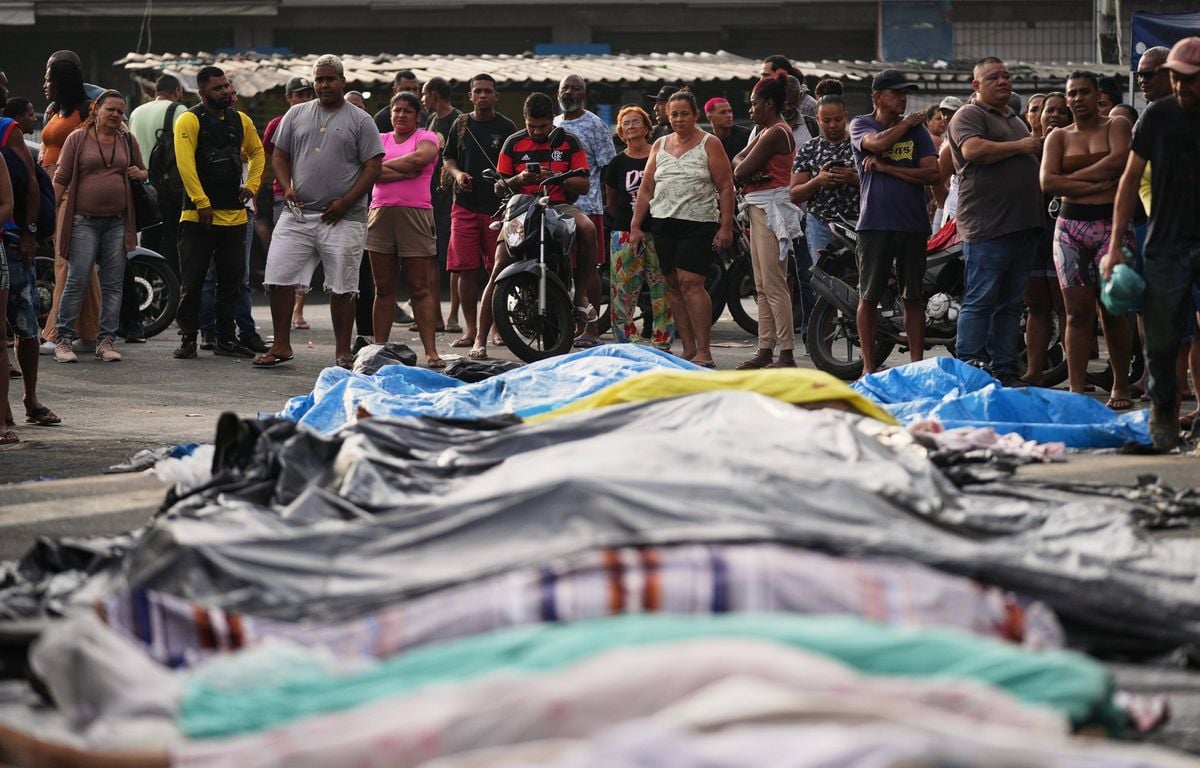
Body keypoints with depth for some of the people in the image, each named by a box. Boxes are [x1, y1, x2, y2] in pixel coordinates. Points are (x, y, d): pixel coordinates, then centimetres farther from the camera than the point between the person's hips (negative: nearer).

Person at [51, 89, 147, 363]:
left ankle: (106, 341, 8)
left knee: (113, 284, 3)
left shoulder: (127, 141, 13)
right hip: (84, 220, -4)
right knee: (77, 281, -8)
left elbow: (143, 171, 27)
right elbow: (61, 179, 0)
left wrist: (140, 174, 2)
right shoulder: (77, 139, 2)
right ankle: (63, 339, -1)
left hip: (117, 222, 4)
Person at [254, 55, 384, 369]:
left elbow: (373, 167, -2)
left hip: (343, 218, -3)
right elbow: (279, 156, 15)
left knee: (342, 286, 2)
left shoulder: (360, 120, 2)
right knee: (279, 277, -3)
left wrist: (344, 203, -11)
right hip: (298, 214, 3)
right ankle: (281, 345, 5)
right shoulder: (296, 114, 13)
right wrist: (286, 188, -4)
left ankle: (342, 351, 9)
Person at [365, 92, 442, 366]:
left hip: (415, 215, -3)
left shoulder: (426, 137, 8)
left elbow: (419, 158, -14)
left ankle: (431, 352, -7)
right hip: (381, 214, 3)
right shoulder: (380, 139, 15)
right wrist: (406, 172, -12)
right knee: (384, 288, 6)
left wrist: (385, 165, -4)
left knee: (420, 288, -4)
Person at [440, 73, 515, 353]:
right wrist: (457, 174, -1)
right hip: (465, 204, 2)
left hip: (498, 206, -2)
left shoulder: (506, 127, 4)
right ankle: (471, 329, 5)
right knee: (466, 269, 0)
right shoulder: (461, 125, 12)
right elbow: (447, 157, 19)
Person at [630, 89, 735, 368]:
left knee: (690, 283, -16)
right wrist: (636, 226, 10)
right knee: (673, 286, 3)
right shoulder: (660, 146, 16)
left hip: (698, 225, -5)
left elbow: (726, 187, -2)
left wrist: (726, 226, -10)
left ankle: (703, 351, -15)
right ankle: (688, 349, 7)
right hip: (664, 225, 6)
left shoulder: (709, 144, 2)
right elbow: (646, 189, 17)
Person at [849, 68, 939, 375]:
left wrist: (887, 168, -8)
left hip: (913, 223, 2)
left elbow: (933, 174, -2)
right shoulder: (861, 125, 6)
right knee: (869, 296, 1)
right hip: (875, 223, -2)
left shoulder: (917, 130, 10)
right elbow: (878, 143, -17)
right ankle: (869, 365, 7)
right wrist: (907, 123, -2)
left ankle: (917, 364, 7)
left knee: (913, 297, 4)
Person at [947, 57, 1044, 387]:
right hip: (987, 227, -9)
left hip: (1023, 224, 9)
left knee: (1010, 304, 9)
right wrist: (1020, 146, -13)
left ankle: (1005, 370, 12)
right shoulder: (969, 115, -3)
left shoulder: (1016, 119, 25)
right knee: (980, 301, -10)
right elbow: (973, 149, -22)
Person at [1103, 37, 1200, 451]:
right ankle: (1163, 411, 24)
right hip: (1166, 243, 1)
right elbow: (1131, 178, 6)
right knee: (1162, 341, 4)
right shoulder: (1158, 116, 1)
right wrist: (1115, 245, 2)